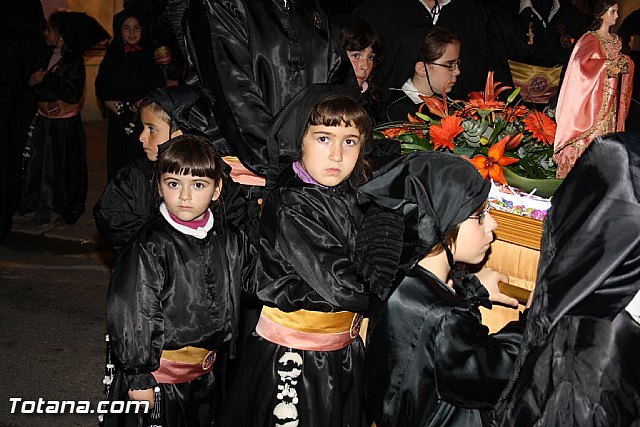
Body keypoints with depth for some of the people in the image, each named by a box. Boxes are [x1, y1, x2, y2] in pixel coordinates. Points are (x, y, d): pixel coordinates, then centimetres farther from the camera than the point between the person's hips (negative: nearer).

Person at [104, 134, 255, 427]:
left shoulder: (232, 243, -1)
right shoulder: (149, 249, -18)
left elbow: (249, 296, 12)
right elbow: (132, 317, -17)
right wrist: (139, 380, -15)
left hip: (205, 376, 5)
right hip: (157, 378, -5)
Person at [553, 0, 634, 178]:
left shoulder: (616, 40, 15)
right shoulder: (590, 39, -6)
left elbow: (625, 63, 23)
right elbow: (580, 63, -21)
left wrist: (625, 64, -1)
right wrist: (608, 66, -18)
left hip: (612, 102, 6)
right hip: (593, 100, -6)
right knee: (585, 141, -7)